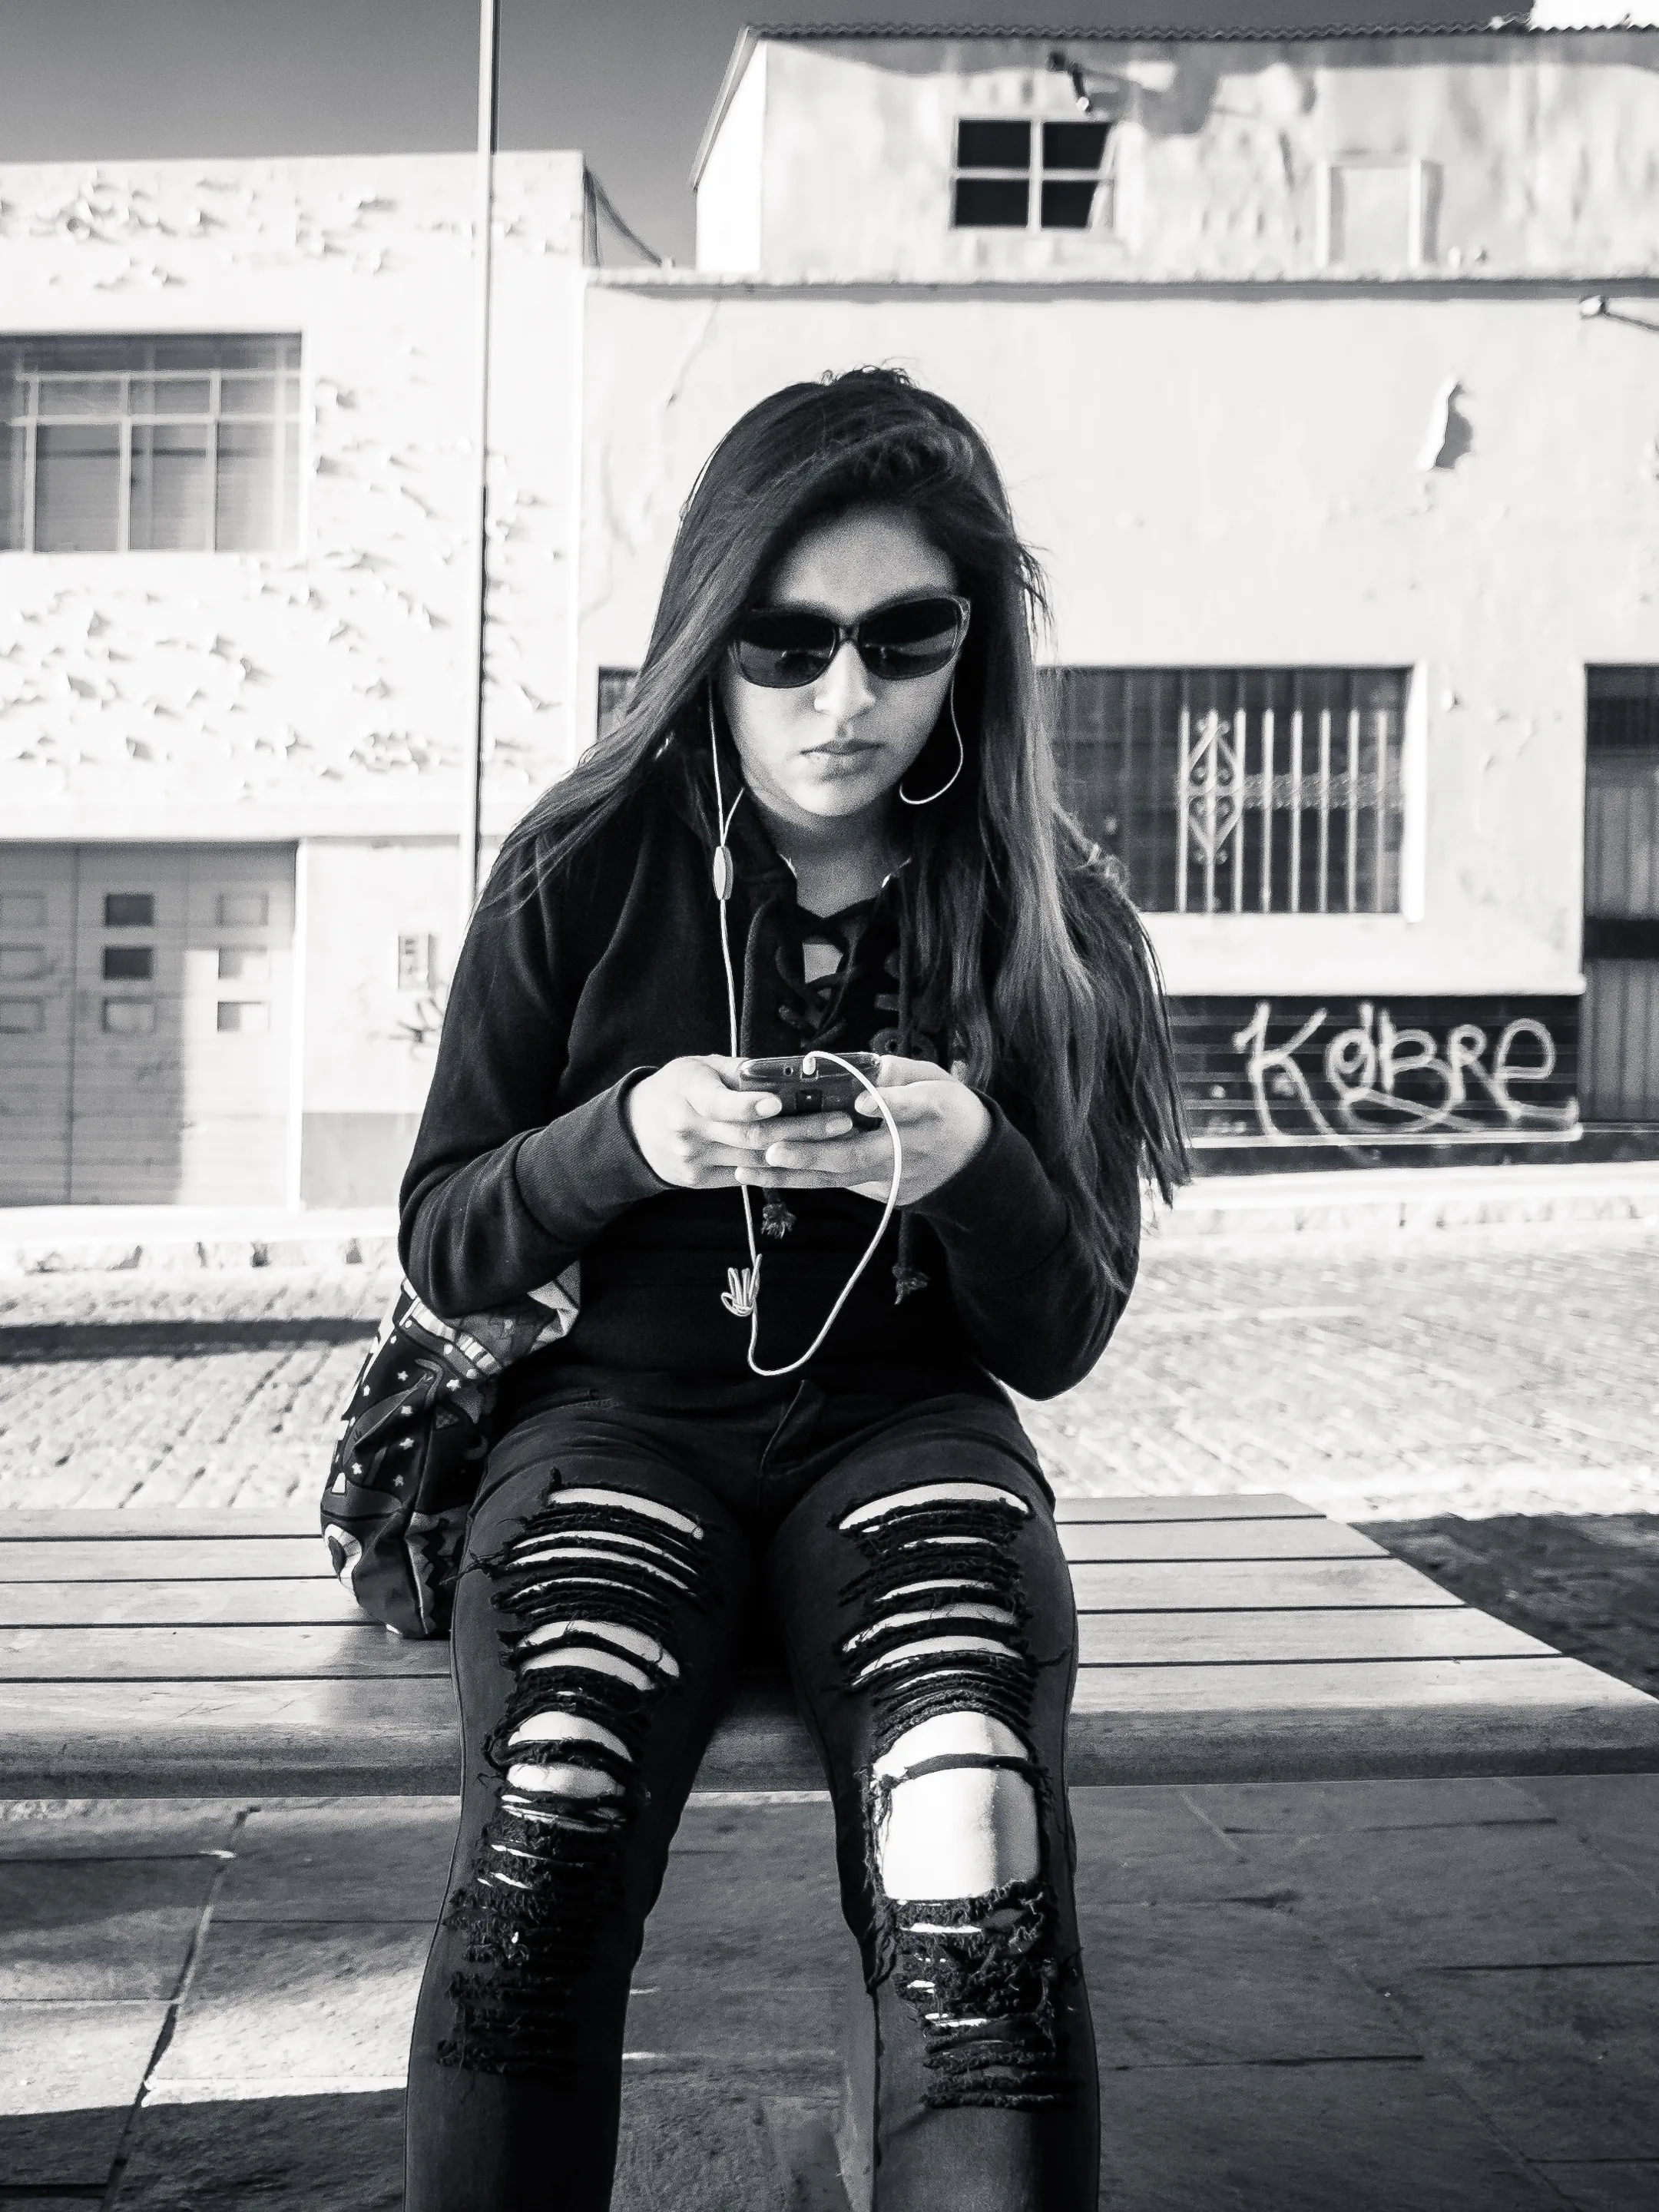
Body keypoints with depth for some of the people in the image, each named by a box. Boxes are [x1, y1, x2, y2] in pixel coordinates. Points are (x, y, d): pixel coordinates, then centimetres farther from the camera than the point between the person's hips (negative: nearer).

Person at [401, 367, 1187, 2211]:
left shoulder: (1055, 927, 1)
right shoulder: (583, 878, 1)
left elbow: (1061, 1338, 3)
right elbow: (441, 1248, 5)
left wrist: (975, 1164, -19)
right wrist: (626, 1138, -16)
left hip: (905, 1420, 0)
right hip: (622, 1407, 0)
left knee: (976, 1855, -31)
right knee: (551, 1815, -31)